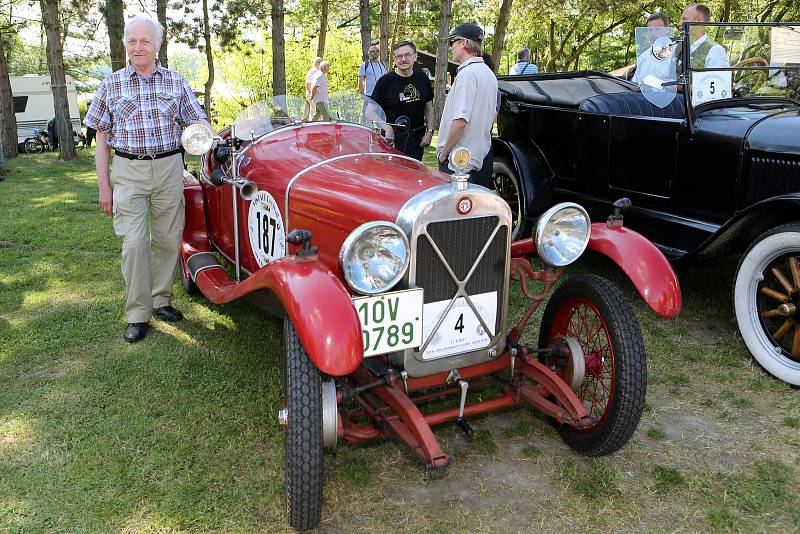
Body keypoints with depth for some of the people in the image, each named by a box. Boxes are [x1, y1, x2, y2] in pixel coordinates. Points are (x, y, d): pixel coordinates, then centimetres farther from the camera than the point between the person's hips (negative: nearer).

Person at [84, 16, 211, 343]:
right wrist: (103, 187, 1)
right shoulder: (111, 86, 3)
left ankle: (161, 300, 22)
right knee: (134, 242, -8)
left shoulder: (176, 83, 6)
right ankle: (137, 316, 0)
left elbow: (198, 121, 9)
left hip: (169, 167, 2)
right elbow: (101, 138, 5)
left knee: (167, 239, 6)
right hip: (128, 171, -1)